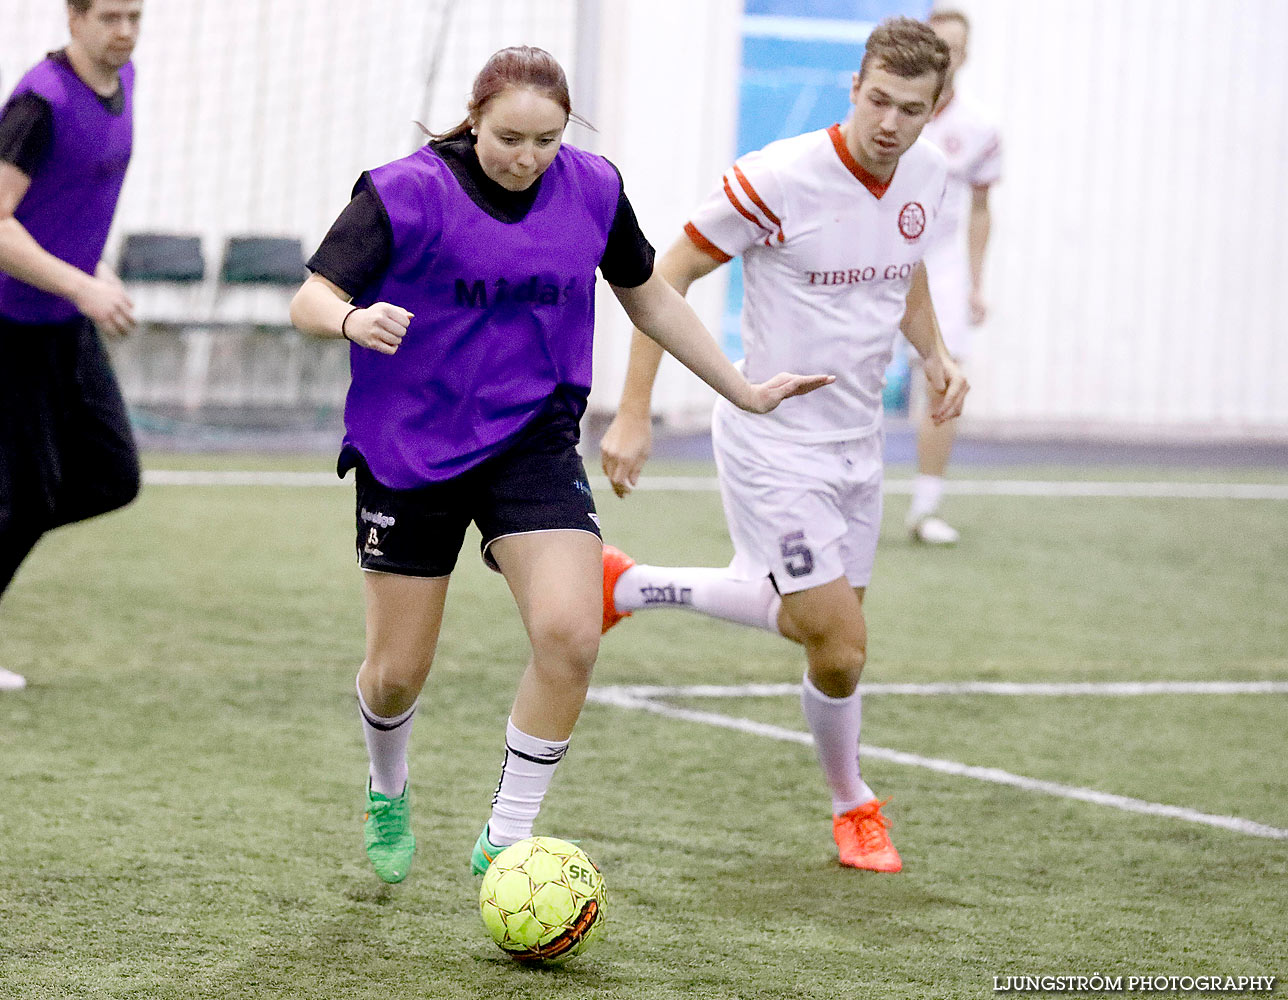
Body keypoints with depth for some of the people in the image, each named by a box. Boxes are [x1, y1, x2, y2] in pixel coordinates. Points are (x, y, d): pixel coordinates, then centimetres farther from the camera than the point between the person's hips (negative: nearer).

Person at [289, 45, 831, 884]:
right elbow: (311, 297, -16)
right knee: (398, 672, 5)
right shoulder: (407, 192, -12)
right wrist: (354, 319, -40)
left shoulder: (591, 189, 0)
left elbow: (647, 297, 15)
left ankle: (505, 840, -3)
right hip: (409, 447, -2)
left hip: (533, 444, 2)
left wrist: (743, 391, 16)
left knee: (570, 637, -19)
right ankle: (387, 792, 40)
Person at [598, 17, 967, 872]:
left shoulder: (925, 176, -1)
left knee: (813, 621, 15)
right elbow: (666, 277, -14)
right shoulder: (779, 181, -22)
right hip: (776, 442, -7)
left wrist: (936, 352, 1)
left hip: (856, 441, 7)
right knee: (841, 649, -9)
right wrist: (633, 413, -17)